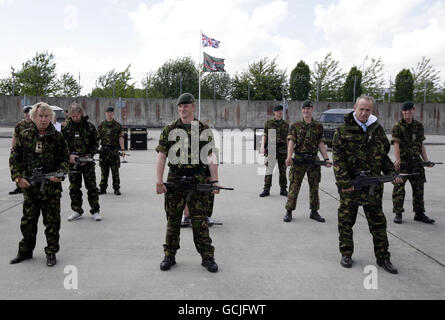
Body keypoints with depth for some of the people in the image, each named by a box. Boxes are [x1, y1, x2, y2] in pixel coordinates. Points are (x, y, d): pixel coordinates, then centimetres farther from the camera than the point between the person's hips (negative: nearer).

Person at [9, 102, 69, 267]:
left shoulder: (57, 137, 0)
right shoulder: (24, 136, 4)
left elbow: (64, 159, 4)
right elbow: (14, 159, 6)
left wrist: (60, 174, -14)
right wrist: (18, 177, -6)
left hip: (52, 187, -2)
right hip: (29, 185, 2)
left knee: (52, 221, 5)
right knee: (28, 220, 12)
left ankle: (51, 252, 18)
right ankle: (25, 251, 28)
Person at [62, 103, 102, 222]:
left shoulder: (90, 126, -1)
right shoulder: (66, 127, 2)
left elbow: (96, 143, 2)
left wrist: (88, 156, -10)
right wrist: (69, 155, -12)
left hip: (87, 161, -2)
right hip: (72, 161, 2)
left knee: (92, 186, 1)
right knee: (74, 187, 7)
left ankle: (95, 211, 10)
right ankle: (77, 211, 19)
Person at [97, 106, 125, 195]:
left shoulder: (118, 125, 3)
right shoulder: (101, 125, 8)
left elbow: (120, 138, -3)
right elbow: (97, 137, 7)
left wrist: (122, 149, -13)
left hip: (114, 150, -2)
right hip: (103, 150, 2)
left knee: (115, 171, 3)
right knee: (104, 171, 8)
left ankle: (116, 188, 11)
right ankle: (102, 188, 16)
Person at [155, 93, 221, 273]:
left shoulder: (204, 130, 6)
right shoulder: (169, 130, 5)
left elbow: (211, 157, 5)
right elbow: (161, 156, 2)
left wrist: (214, 180, -2)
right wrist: (159, 181, -6)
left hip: (198, 181, -1)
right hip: (175, 180, 1)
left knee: (199, 220, 1)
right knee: (172, 220, 7)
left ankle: (207, 257, 12)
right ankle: (169, 256, 21)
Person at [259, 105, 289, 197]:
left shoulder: (286, 124, 12)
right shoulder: (269, 123, 5)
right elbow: (265, 136, 4)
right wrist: (263, 148, -6)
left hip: (283, 150, 2)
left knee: (283, 171, 6)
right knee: (268, 170, -6)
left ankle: (283, 189, 15)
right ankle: (266, 190, -1)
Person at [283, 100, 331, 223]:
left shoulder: (318, 126, 9)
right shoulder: (295, 126, 3)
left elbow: (321, 144, 7)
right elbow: (291, 142, -6)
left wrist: (326, 159, -2)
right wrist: (289, 156, -22)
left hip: (313, 159, 2)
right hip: (298, 159, -2)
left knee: (314, 186, 8)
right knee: (294, 186, -1)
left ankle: (314, 212, 20)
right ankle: (289, 212, 8)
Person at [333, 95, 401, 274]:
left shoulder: (377, 129, 10)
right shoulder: (343, 130, -3)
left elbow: (384, 155, 18)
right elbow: (338, 159, -9)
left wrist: (392, 174, 6)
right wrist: (344, 182, -17)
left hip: (373, 184, 3)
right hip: (349, 183, -3)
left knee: (378, 222, 8)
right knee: (346, 221, 7)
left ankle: (383, 258, 19)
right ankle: (346, 254, 23)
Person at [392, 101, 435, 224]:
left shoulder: (419, 125, 11)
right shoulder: (398, 126, -6)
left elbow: (421, 145, 16)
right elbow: (396, 144, -16)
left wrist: (426, 160, 9)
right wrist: (398, 160, -28)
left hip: (416, 161, 5)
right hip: (403, 162, -5)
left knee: (419, 188, 10)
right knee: (399, 188, -2)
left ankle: (419, 214, 22)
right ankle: (398, 214, 7)